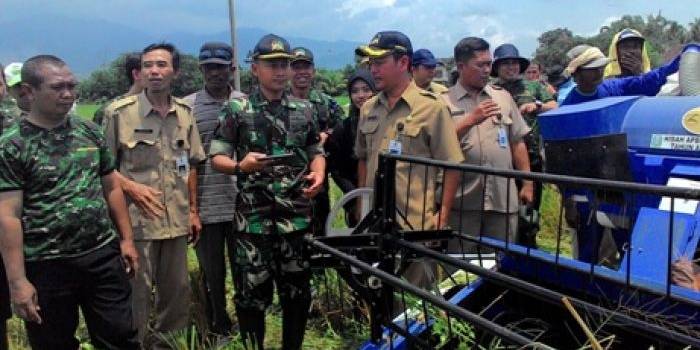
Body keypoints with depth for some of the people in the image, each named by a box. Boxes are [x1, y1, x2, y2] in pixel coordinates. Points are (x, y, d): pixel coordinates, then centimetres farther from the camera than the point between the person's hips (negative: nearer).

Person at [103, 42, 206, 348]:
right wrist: (131, 187, -17)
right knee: (136, 292, 4)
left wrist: (193, 210, 13)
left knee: (177, 290, 15)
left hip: (176, 220, 5)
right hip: (136, 219, -5)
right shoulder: (120, 112, -8)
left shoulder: (185, 112, 7)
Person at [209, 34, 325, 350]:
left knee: (298, 292, 10)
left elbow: (316, 151, 17)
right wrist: (241, 165, -22)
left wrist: (318, 175, -5)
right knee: (252, 294, 1)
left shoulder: (305, 110, 10)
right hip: (253, 217, -3)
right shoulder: (236, 109, 0)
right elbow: (217, 157, -1)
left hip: (296, 215, 3)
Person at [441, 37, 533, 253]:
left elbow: (517, 142, 14)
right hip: (463, 199, -3)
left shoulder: (503, 96, 13)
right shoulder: (445, 101, 2)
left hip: (503, 198, 3)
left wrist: (527, 183, 10)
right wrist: (471, 119, -16)